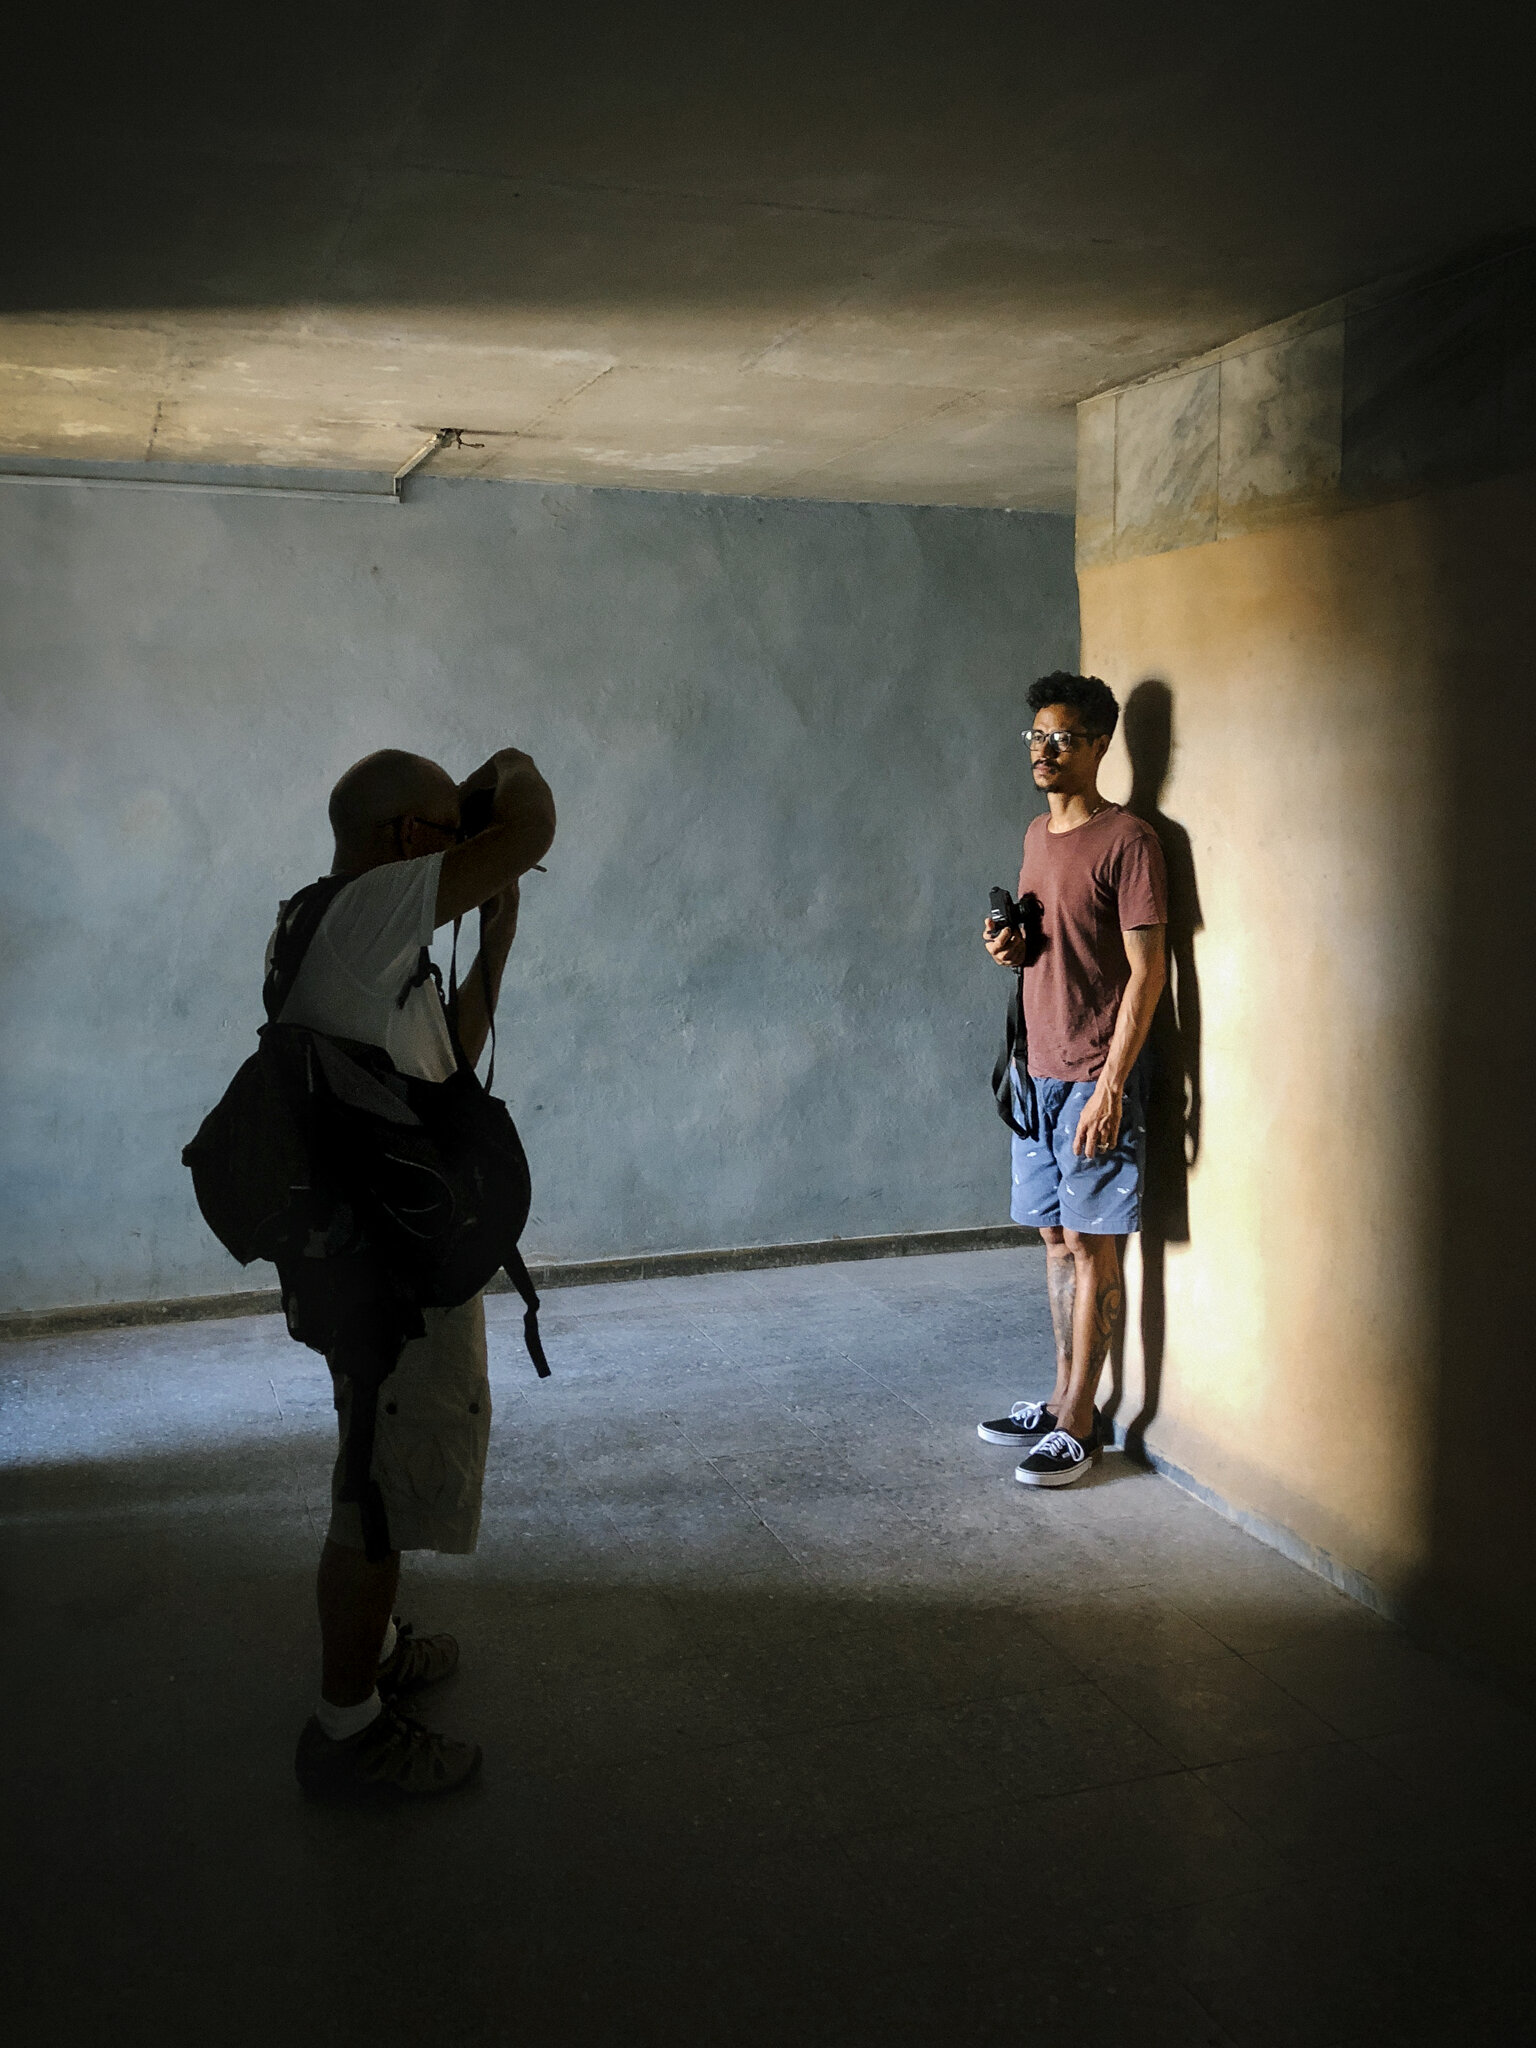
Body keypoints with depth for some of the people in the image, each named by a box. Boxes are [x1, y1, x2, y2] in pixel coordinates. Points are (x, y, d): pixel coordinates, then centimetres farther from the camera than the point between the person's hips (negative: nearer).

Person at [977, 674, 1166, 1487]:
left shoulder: (1127, 840, -12)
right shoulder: (1036, 834, 13)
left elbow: (1146, 971, -15)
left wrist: (1111, 1087, -20)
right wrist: (1014, 947, 0)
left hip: (1095, 1078, -7)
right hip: (1038, 1072, 8)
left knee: (1093, 1246, -1)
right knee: (1057, 1238, 13)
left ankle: (1079, 1426, 7)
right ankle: (1064, 1398, 24)